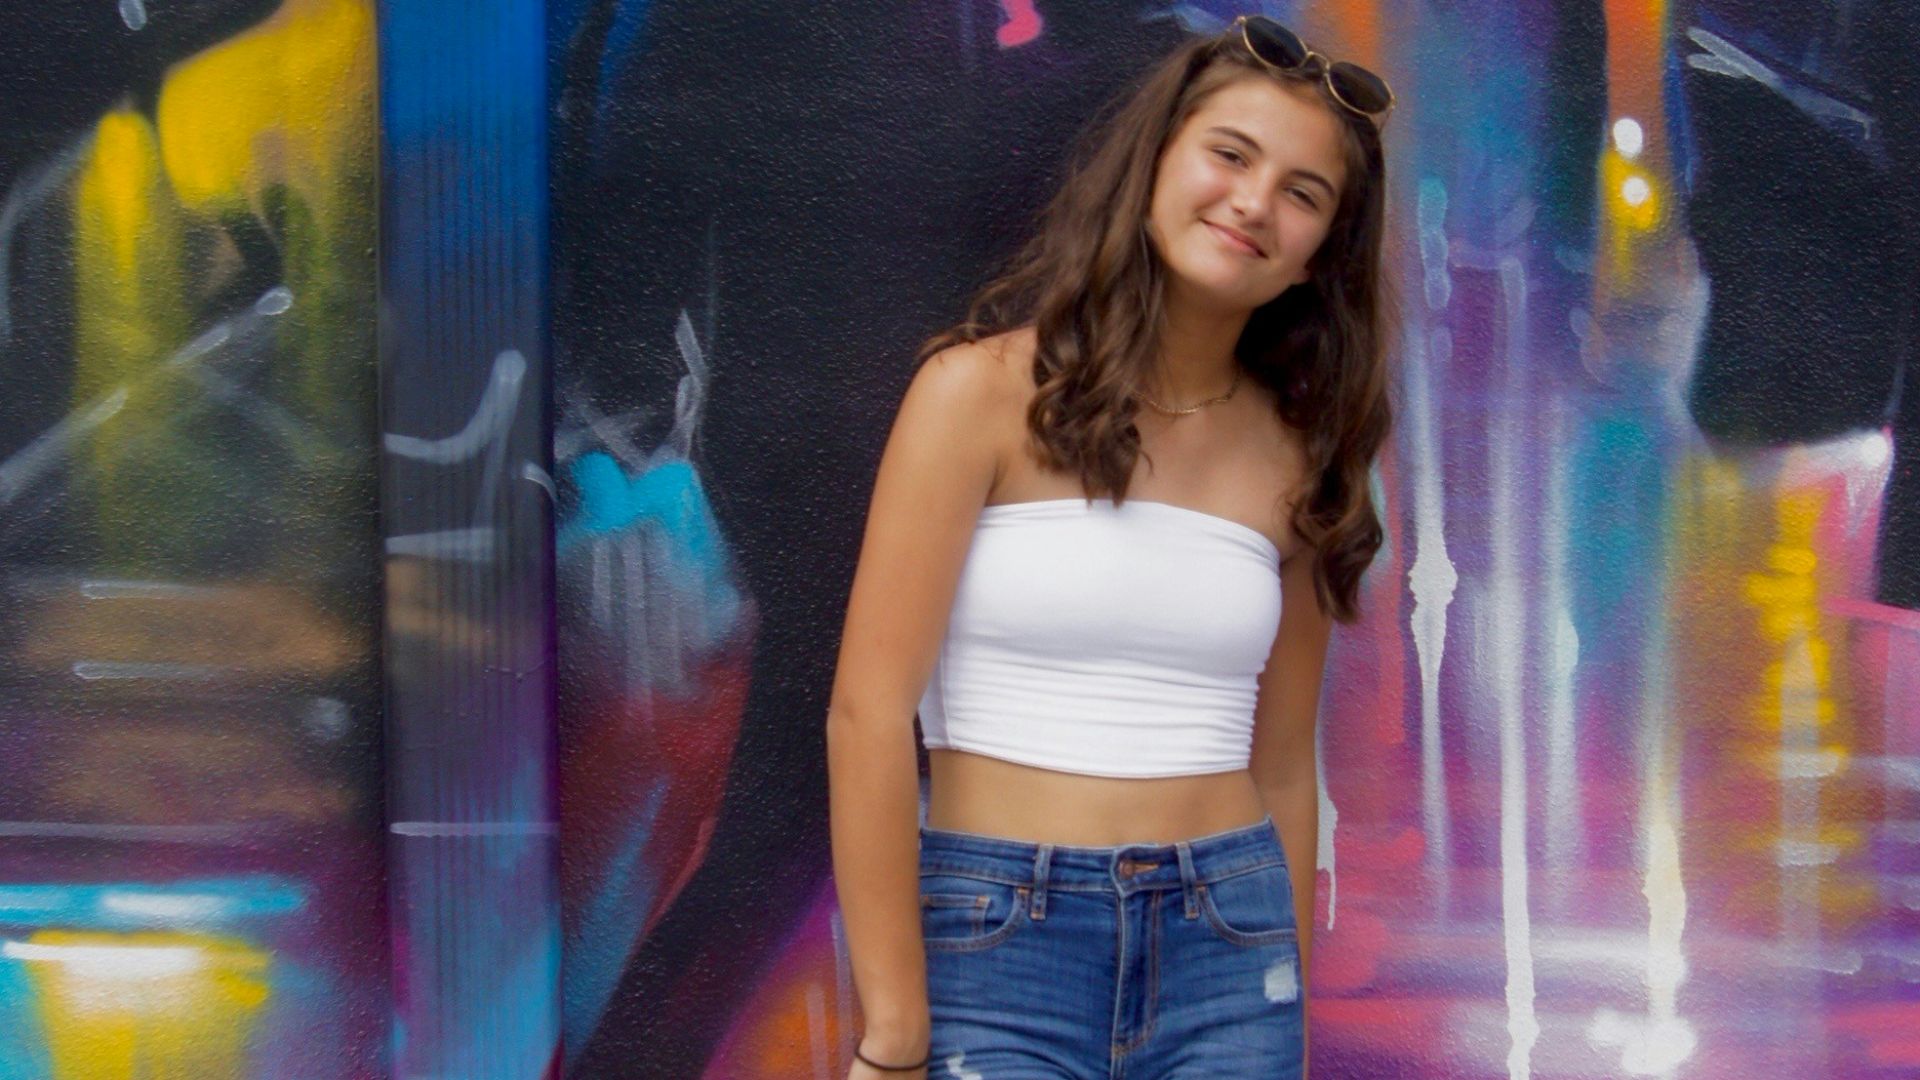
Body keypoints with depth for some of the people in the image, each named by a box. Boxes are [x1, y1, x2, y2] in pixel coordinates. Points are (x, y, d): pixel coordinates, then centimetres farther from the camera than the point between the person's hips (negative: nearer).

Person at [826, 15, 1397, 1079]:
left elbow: (1283, 769, 11)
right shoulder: (985, 389, -6)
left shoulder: (1293, 456, 6)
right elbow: (868, 714, -10)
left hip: (1229, 950, 4)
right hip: (998, 944, -3)